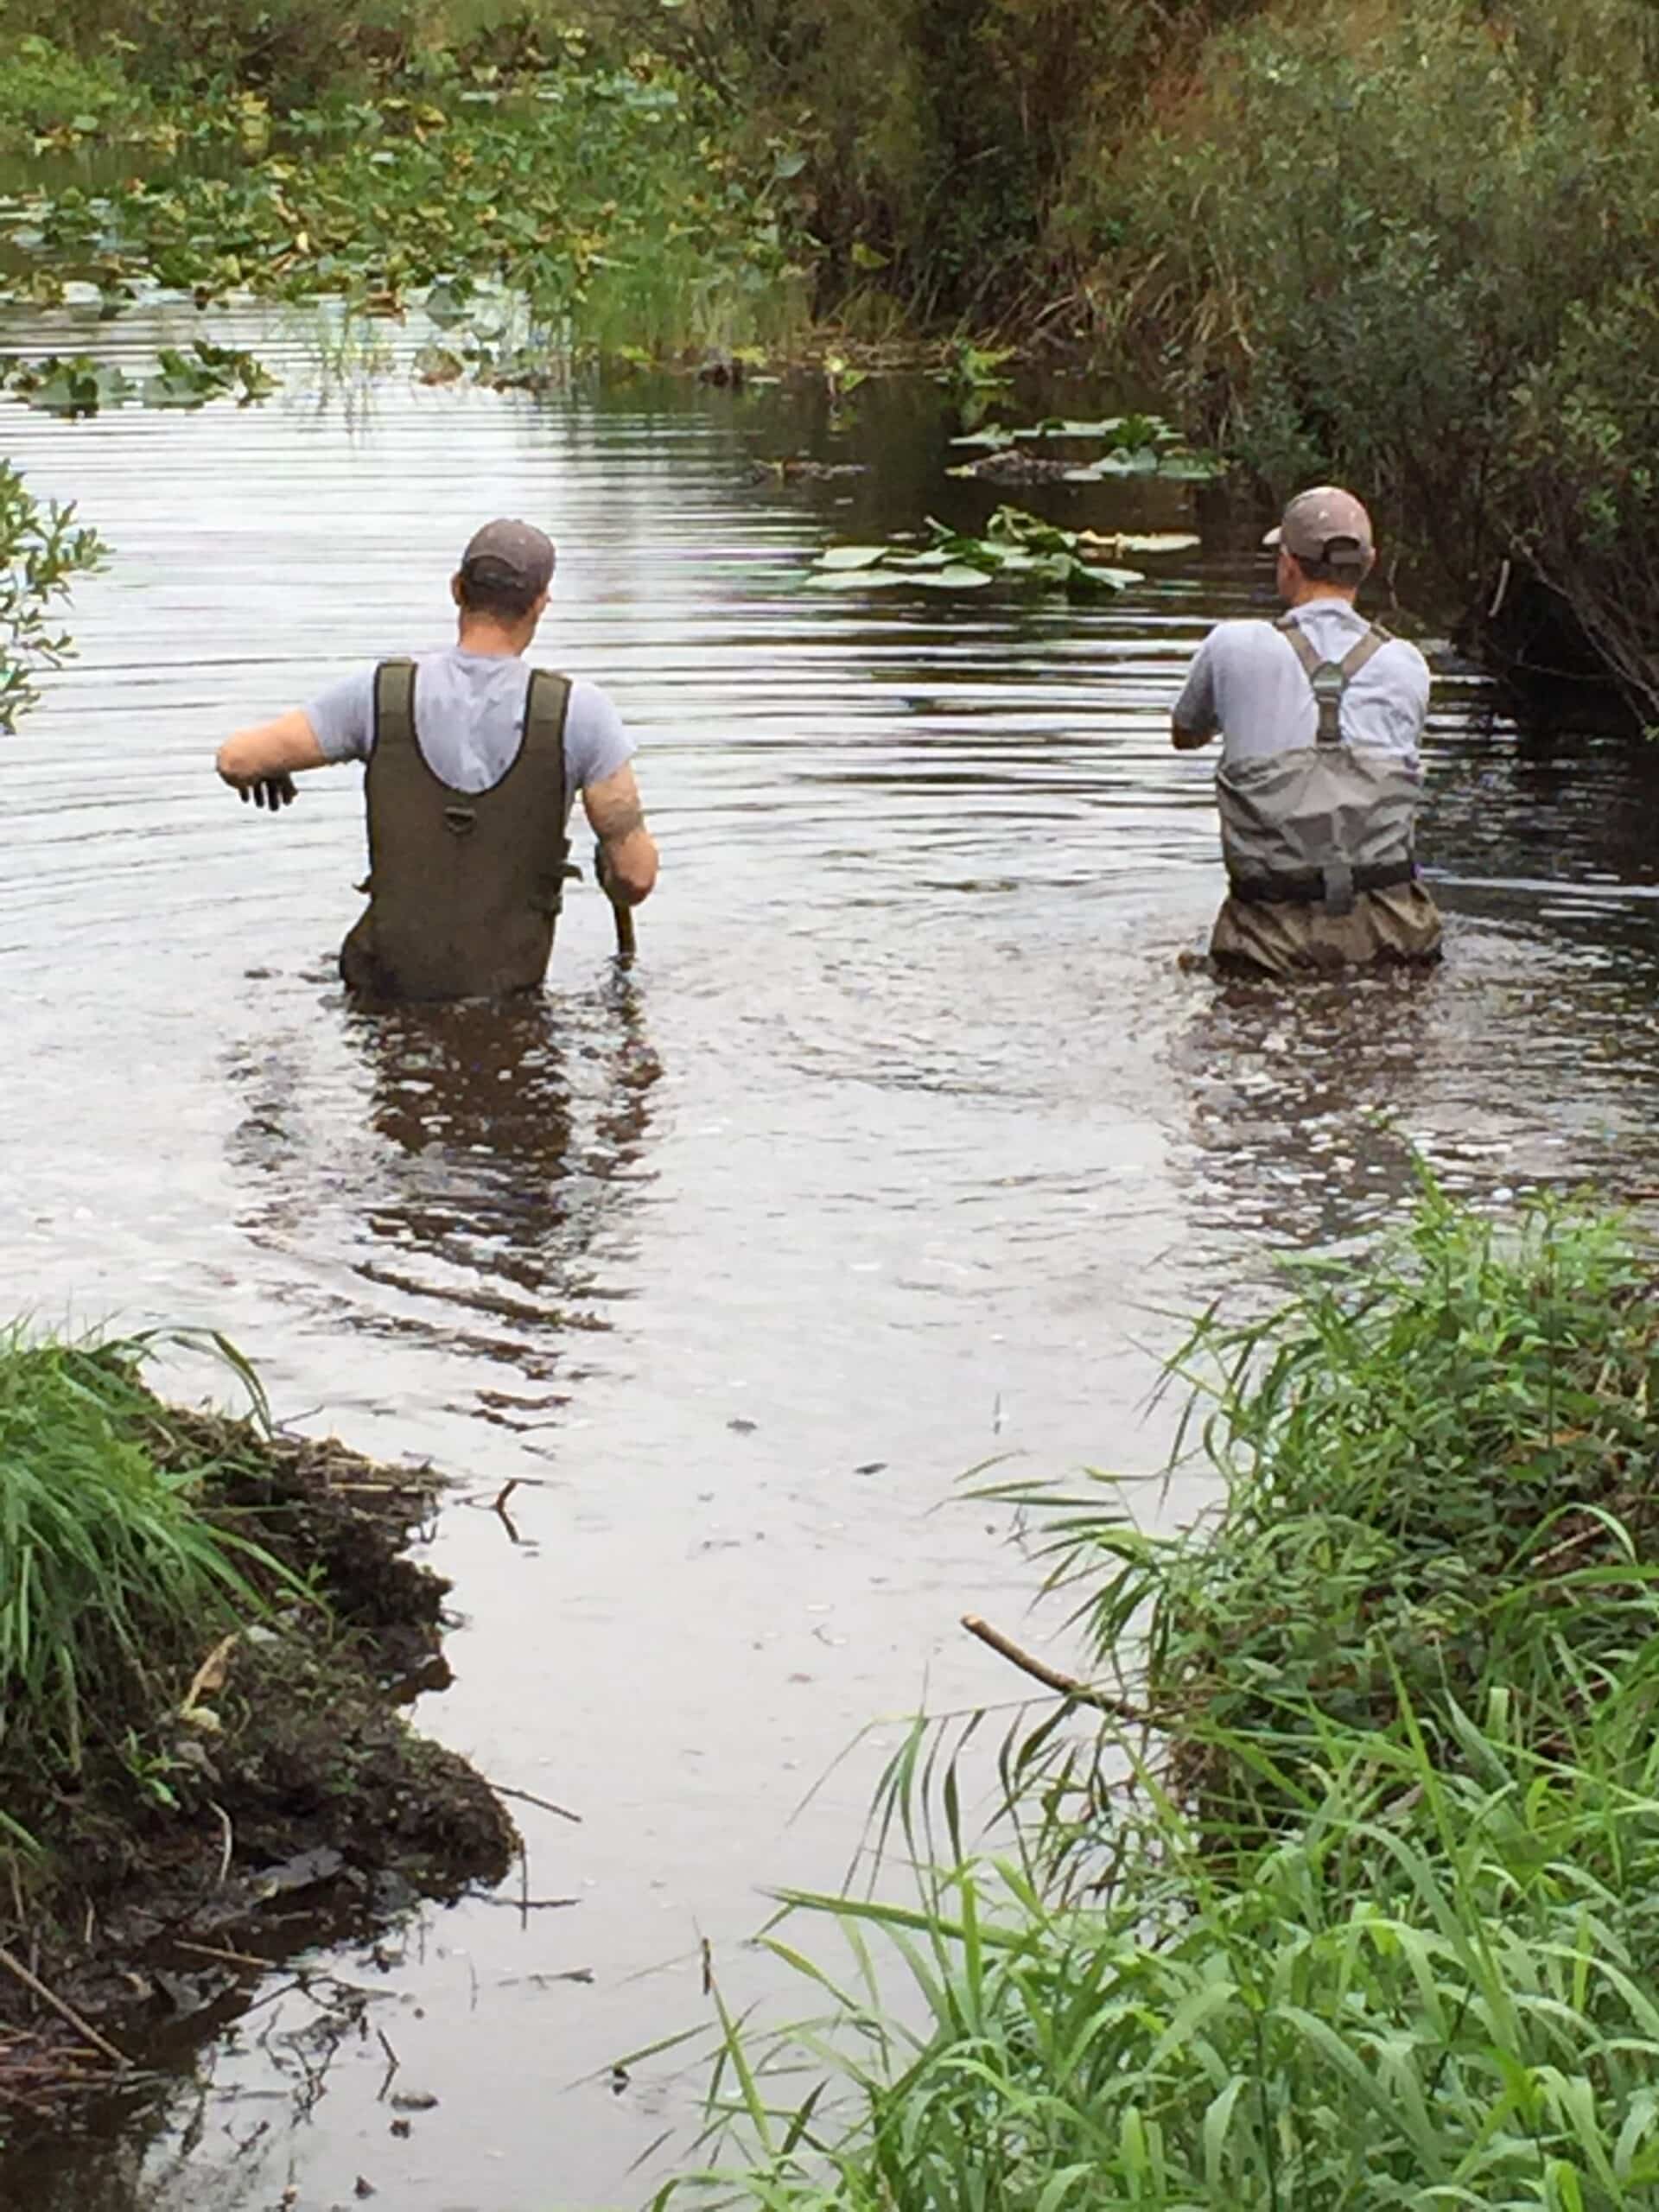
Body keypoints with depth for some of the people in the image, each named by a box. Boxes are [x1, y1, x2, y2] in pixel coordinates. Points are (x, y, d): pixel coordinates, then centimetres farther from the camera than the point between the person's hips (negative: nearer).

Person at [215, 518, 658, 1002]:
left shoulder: (382, 694, -8)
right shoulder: (577, 712, -12)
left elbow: (237, 761, -4)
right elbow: (636, 873, -9)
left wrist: (264, 771, 21)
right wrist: (615, 882, 16)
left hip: (391, 977, 2)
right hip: (507, 985, -2)